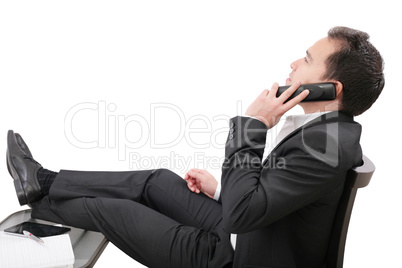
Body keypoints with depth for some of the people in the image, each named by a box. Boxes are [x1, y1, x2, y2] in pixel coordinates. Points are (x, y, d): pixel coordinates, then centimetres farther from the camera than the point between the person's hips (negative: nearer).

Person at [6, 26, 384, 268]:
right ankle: (46, 183, 27)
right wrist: (222, 189, 6)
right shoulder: (330, 132, 0)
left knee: (108, 206, 2)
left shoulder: (324, 145, -31)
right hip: (241, 234, 8)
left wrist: (252, 125, -27)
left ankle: (39, 198, 31)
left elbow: (240, 213, -32)